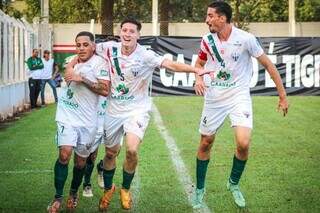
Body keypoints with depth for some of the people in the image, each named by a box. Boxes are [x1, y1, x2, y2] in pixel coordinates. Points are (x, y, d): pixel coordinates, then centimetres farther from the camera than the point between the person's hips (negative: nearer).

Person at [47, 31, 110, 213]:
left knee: (81, 160, 8)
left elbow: (105, 90, -21)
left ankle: (74, 193, 33)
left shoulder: (100, 63, -8)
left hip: (87, 119, -2)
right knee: (65, 153, -16)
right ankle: (58, 198, -7)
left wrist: (82, 79, -23)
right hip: (68, 116, 3)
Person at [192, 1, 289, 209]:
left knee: (243, 143, -19)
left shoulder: (246, 38, -15)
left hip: (239, 96, -3)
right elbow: (200, 63, 15)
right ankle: (199, 189, 26)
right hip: (214, 98, 3)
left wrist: (283, 95, -5)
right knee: (205, 144, 7)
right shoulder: (207, 40, -3)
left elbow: (268, 64, -6)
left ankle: (234, 184, 8)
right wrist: (198, 79, -8)